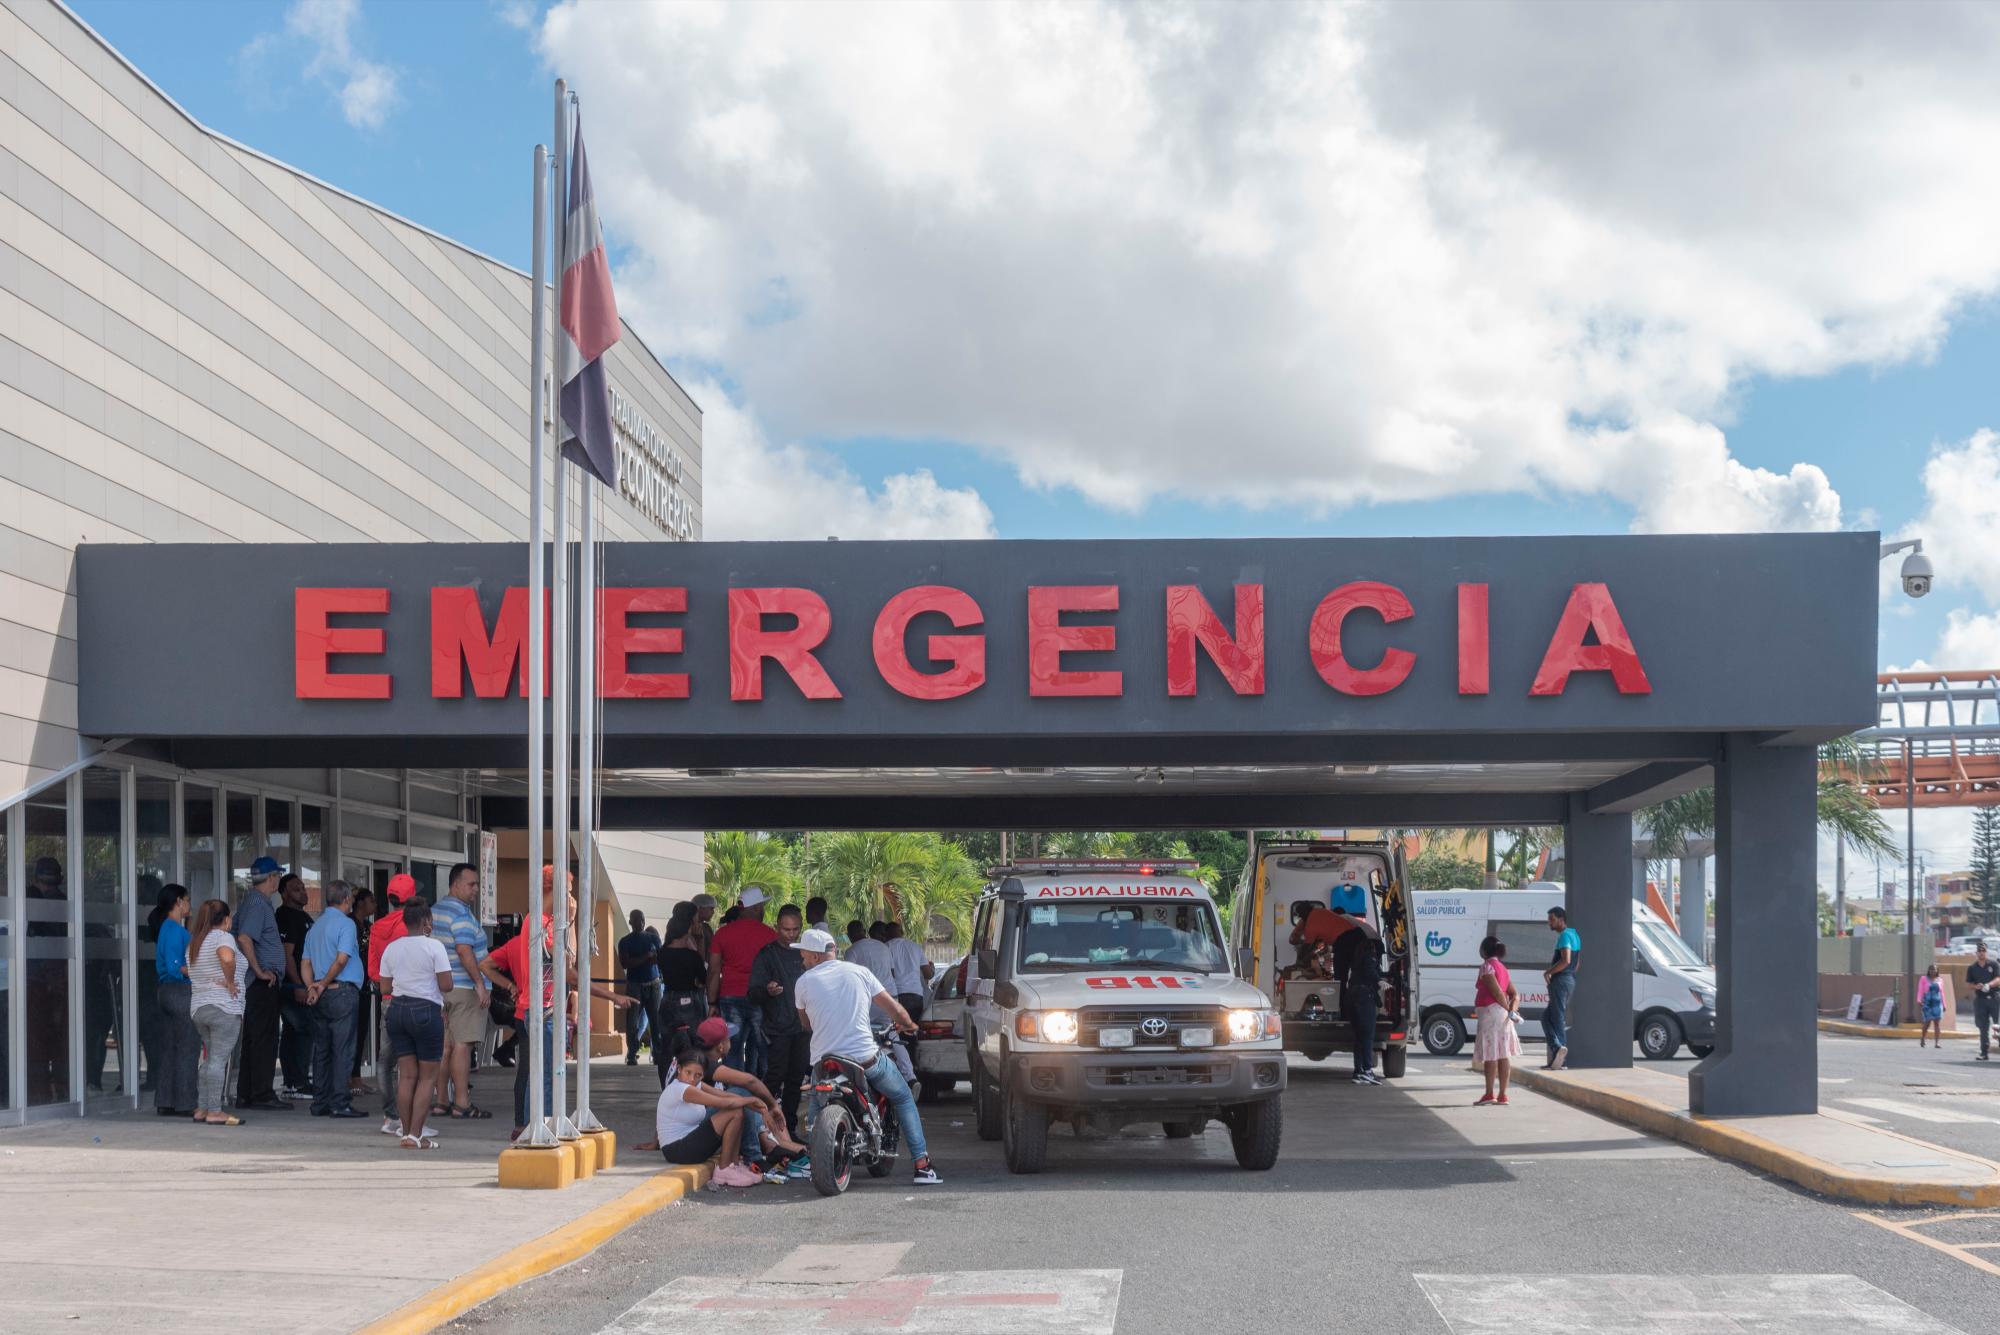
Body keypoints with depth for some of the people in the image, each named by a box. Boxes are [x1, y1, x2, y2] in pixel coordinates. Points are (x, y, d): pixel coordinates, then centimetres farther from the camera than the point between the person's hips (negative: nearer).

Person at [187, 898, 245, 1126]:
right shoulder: (223, 937, -9)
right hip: (224, 1008, -8)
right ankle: (214, 1112, -8)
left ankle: (201, 1108, 17)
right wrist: (230, 981, -16)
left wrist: (210, 980, 10)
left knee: (209, 1059, 16)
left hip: (198, 1007, 8)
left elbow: (185, 970, 17)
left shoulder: (193, 943, 17)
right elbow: (227, 958, -29)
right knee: (219, 1059, -7)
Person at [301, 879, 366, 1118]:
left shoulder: (316, 926, 17)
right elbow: (342, 959, -16)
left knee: (321, 1050, 10)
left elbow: (305, 963, 13)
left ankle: (320, 1103, 11)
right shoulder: (345, 924, -7)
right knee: (342, 1050, -6)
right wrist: (324, 984, -5)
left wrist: (312, 986, 0)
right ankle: (340, 1103, -8)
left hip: (320, 997, 8)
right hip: (342, 991, -8)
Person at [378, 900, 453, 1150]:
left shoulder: (391, 949, 8)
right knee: (427, 1076, 1)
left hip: (397, 1008, 5)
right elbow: (446, 985, -12)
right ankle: (416, 1135, -6)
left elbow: (385, 986, 11)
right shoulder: (434, 947, -9)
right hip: (426, 1011, -5)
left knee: (406, 1075, 9)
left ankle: (407, 1133, 9)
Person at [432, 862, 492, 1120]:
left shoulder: (436, 910, 15)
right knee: (462, 1044, -7)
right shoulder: (461, 913, -14)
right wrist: (480, 983, -20)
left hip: (441, 988, 9)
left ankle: (442, 1102, 14)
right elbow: (464, 949, -23)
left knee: (445, 1045, 11)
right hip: (464, 988, -9)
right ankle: (461, 1104, -8)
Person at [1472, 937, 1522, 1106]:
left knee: (1490, 1054, -6)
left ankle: (1489, 1094, -7)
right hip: (1502, 1015, 8)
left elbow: (1497, 991, -17)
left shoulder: (1487, 966, -8)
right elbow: (1515, 994, 14)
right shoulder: (1502, 968, 19)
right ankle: (1502, 1095, 5)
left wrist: (1509, 1011, -10)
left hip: (1490, 1011, -8)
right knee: (1503, 1055, 5)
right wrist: (1512, 1010, -1)